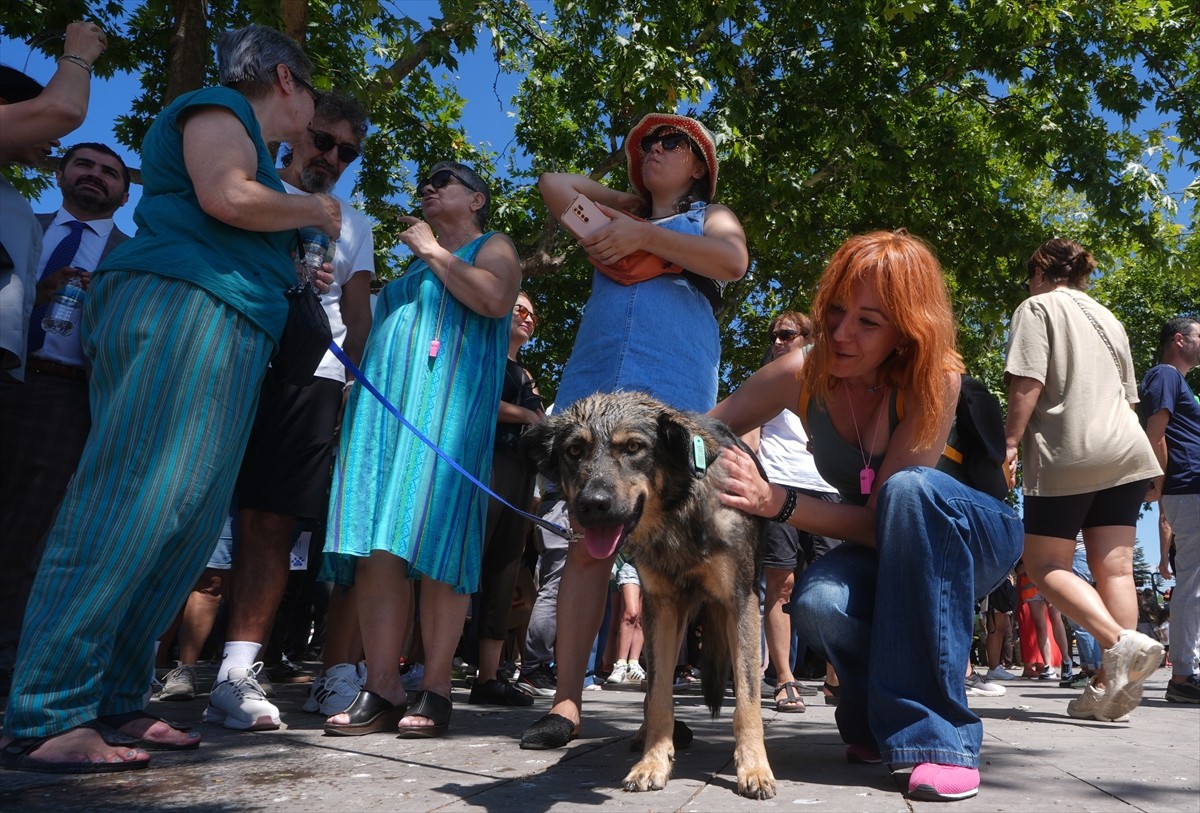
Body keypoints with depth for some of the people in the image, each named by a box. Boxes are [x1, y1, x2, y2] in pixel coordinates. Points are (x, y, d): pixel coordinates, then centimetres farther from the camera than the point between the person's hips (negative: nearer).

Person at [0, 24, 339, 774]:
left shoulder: (246, 138, 32)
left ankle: (112, 705, 6)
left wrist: (301, 274, 25)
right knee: (130, 507, -17)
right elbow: (226, 197, -13)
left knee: (189, 526, 3)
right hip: (177, 310, -10)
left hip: (224, 335, 10)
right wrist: (314, 210, 1)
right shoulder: (218, 108, 6)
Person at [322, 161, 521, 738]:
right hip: (382, 403, 6)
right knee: (376, 549, -6)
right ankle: (381, 690, -5)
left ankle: (434, 691, -8)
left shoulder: (492, 247, 13)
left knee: (435, 541, -12)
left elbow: (496, 300, -10)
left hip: (447, 404, -6)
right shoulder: (409, 261, 31)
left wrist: (433, 251, -2)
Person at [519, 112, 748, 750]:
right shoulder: (624, 212, 29)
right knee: (588, 539, -6)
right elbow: (553, 183, 28)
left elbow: (733, 260, -2)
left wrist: (642, 235, -4)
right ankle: (567, 702, -6)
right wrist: (598, 219, 16)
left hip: (674, 387, -2)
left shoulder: (709, 215, 20)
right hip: (597, 379, 3)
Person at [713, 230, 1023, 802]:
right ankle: (875, 717, 1)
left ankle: (934, 731, -27)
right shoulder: (802, 375, -18)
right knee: (821, 604, -34)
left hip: (972, 539, -2)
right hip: (891, 554, 2)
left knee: (907, 487, -38)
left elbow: (886, 515, -31)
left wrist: (778, 503, -43)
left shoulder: (935, 378, -27)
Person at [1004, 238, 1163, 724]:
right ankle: (1113, 683, -3)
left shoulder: (1037, 307, 2)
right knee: (1114, 566, 1)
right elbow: (1128, 396, 23)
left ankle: (1120, 642, -21)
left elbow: (1027, 384, -12)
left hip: (1066, 454, -7)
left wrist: (1010, 441, -10)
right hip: (1127, 451, 7)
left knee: (1045, 567, -1)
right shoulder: (1107, 318, 23)